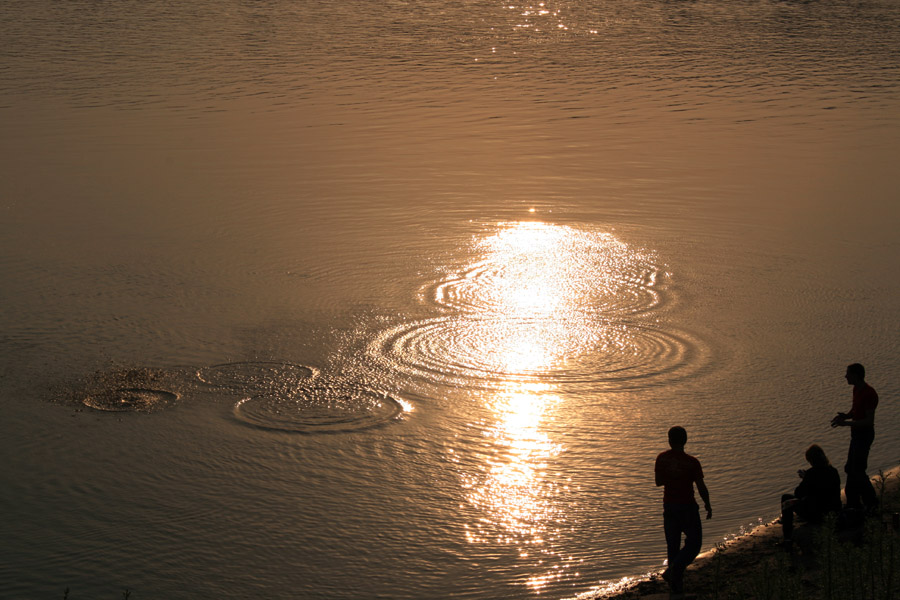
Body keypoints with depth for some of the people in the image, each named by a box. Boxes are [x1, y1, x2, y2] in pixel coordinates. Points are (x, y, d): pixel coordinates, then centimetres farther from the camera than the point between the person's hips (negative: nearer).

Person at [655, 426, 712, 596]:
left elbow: (658, 482, 5)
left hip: (669, 506, 4)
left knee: (672, 544, 14)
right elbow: (701, 487, -11)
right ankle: (674, 570, -12)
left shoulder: (662, 458, -4)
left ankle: (676, 584, 17)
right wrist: (708, 506, 3)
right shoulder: (692, 462, -14)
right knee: (693, 543, 8)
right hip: (687, 506, -4)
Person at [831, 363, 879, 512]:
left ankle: (871, 502, 11)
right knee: (851, 469, 15)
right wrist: (846, 416, -2)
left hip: (864, 434, -10)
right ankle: (853, 503, 24)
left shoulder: (869, 394, -25)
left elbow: (869, 421, -25)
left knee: (857, 470, -4)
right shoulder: (857, 389, 5)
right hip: (857, 433, 10)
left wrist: (847, 423, -27)